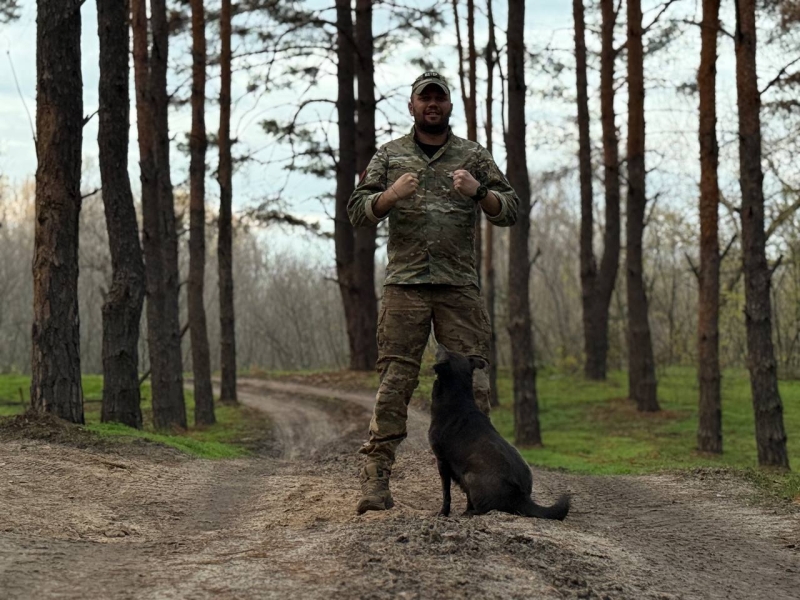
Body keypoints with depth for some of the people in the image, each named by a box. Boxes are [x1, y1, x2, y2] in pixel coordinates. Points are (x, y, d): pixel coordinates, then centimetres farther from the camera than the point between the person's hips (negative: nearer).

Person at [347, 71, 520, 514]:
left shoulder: (473, 157, 13)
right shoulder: (389, 156, 14)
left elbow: (510, 211, 8)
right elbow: (357, 212, 8)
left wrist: (478, 191, -12)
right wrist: (391, 195, -12)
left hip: (459, 288, 1)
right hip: (404, 286, -1)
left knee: (471, 383, -2)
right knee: (394, 382, -6)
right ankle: (375, 481, -8)